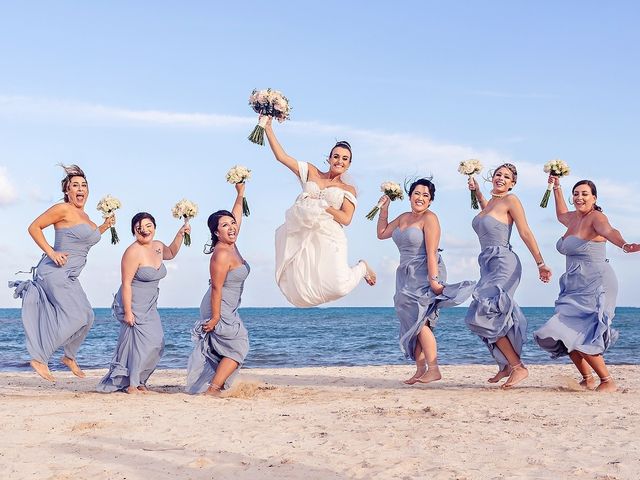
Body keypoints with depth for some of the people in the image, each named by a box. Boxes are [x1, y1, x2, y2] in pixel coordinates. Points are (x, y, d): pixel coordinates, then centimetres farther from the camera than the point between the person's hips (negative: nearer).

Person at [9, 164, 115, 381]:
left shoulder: (84, 216, 15)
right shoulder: (62, 209, -10)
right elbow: (34, 227, -10)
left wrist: (104, 227, 19)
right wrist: (51, 253, -17)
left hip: (69, 277, 9)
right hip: (54, 271, -9)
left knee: (87, 317, 10)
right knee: (74, 317, -16)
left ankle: (69, 356, 29)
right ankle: (39, 359, -9)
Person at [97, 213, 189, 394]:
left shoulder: (157, 246, 6)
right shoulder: (133, 252, -18)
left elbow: (171, 253, 31)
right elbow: (126, 283, -19)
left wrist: (180, 235, 17)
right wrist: (128, 312, -21)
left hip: (149, 307, 8)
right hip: (132, 305, -8)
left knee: (156, 343, 5)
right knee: (138, 343, -10)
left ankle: (138, 381, 18)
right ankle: (130, 385, 1)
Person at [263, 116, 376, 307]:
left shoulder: (348, 190, 10)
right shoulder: (311, 173, 13)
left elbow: (346, 219, -4)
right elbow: (281, 156, 8)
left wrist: (322, 205, -11)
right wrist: (268, 128, 3)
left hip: (328, 239, -2)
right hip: (302, 237, 2)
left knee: (338, 287, -20)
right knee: (298, 288, -5)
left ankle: (362, 268, 14)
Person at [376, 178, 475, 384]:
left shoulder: (429, 218, -9)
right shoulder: (404, 217, 15)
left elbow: (431, 252, -17)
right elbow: (381, 233, 25)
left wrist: (433, 279, -23)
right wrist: (384, 209, 17)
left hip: (425, 275, -8)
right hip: (407, 276, 8)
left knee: (418, 320, -15)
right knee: (412, 323, 4)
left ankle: (433, 369, -11)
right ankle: (420, 370, 8)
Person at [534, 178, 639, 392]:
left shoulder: (596, 217, -10)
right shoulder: (574, 218, 15)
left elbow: (609, 231, -34)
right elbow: (561, 215, 41)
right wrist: (556, 188, 39)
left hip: (595, 285, -9)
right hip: (575, 287, 9)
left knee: (579, 336, -18)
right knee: (566, 335, 3)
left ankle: (608, 381, -5)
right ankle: (587, 379, 19)